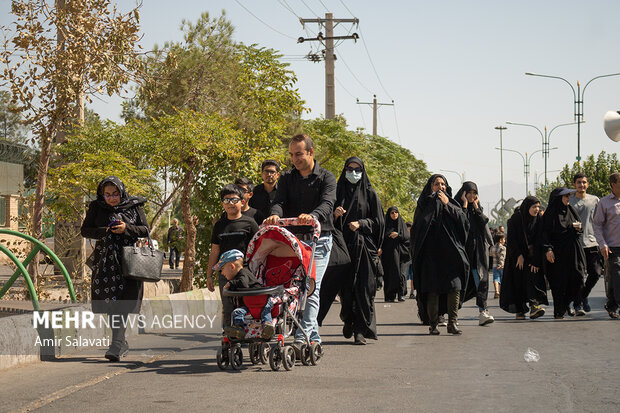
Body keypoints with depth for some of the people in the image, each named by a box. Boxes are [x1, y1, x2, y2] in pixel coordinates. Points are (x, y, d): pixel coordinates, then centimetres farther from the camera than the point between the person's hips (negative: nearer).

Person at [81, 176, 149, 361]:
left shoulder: (134, 206, 3)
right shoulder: (96, 208, 7)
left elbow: (146, 230, 5)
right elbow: (85, 230, 9)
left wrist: (127, 228, -13)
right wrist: (104, 231, -10)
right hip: (105, 260, 3)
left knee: (122, 302, -13)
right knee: (110, 302, 3)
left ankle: (117, 345, -15)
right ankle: (122, 344, 16)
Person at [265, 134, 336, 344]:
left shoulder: (326, 178, 1)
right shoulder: (287, 178, 12)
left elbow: (327, 204, -16)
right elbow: (279, 201, -3)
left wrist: (312, 216, -39)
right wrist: (275, 214, -28)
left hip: (319, 241, -4)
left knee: (311, 289, -12)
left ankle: (302, 336, -15)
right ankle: (313, 337, 13)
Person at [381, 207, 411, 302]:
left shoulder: (402, 224, 14)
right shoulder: (386, 225, 10)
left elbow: (407, 237, 5)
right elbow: (382, 238, 3)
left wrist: (398, 235, -12)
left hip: (400, 253, 0)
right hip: (389, 254, 0)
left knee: (401, 274, -12)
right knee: (390, 274, -5)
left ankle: (401, 294, -10)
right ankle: (390, 296, 0)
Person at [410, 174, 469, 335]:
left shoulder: (452, 204, 15)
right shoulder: (424, 205, 11)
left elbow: (464, 222, -1)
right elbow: (417, 228, 0)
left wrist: (447, 205, -5)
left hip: (451, 252, 1)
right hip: (430, 254, -1)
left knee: (455, 287, -10)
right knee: (432, 289, -4)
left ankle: (452, 323, -7)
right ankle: (433, 324, 1)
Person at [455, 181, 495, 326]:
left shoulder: (477, 208, 17)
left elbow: (484, 223, 2)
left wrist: (476, 207, 0)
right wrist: (465, 205, -9)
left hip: (479, 248, 3)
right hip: (463, 247, -3)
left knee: (480, 278, -9)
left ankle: (483, 312, -15)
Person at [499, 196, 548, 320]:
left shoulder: (539, 219, -4)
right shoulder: (515, 218, -10)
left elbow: (539, 241, -6)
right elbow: (511, 239, -8)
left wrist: (536, 260, -13)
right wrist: (519, 255, -15)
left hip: (531, 254, 1)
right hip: (516, 255, -1)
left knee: (532, 276, -16)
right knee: (518, 280, -3)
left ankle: (533, 305, -27)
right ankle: (519, 310, 5)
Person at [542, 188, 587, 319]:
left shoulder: (570, 211, 15)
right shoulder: (550, 213, -3)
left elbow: (578, 232, 23)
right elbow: (545, 233, -7)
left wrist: (577, 229, 0)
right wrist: (548, 249, -18)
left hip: (572, 251, 5)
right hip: (557, 252, -5)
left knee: (577, 277, -5)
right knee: (558, 282, -4)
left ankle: (567, 303, 17)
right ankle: (559, 312, 3)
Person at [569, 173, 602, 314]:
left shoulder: (595, 200, 11)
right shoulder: (569, 202, 4)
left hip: (592, 243, 2)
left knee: (596, 272, -3)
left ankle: (583, 296, 21)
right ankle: (578, 304, 7)